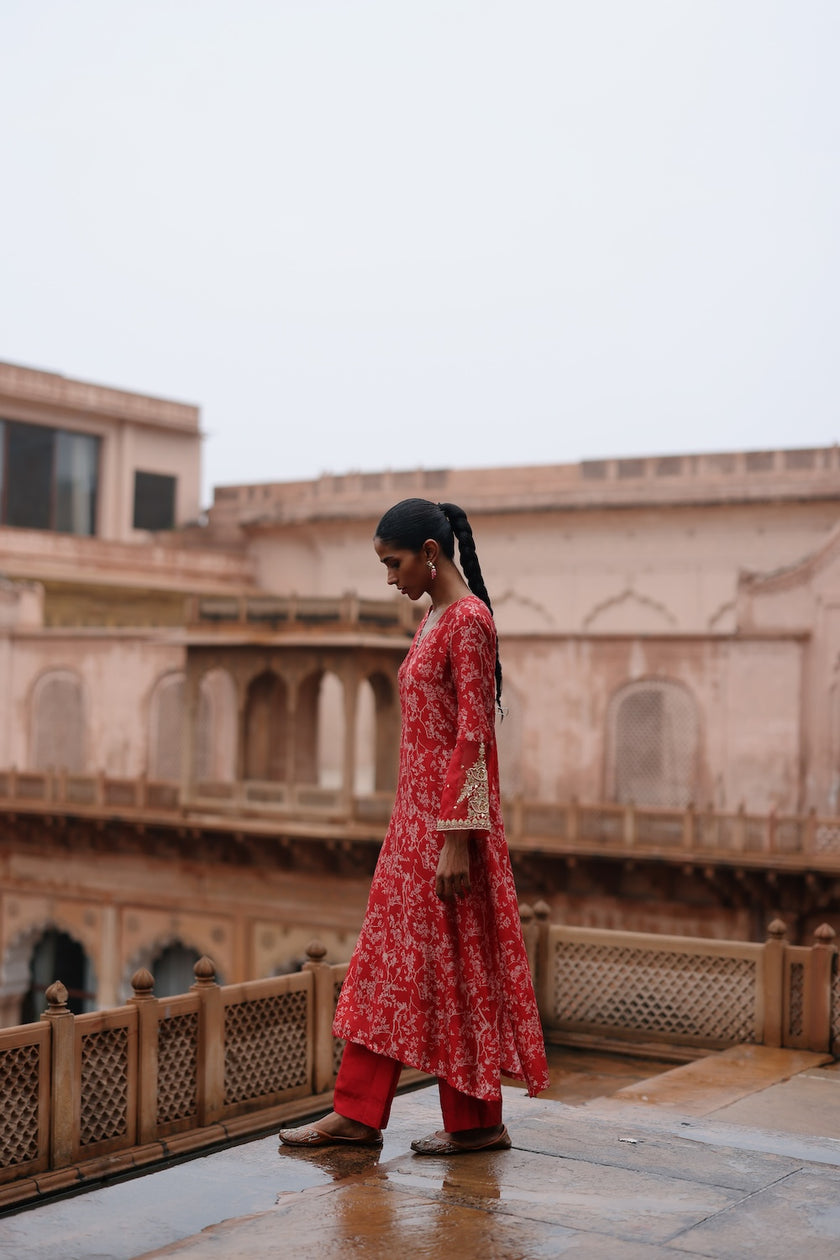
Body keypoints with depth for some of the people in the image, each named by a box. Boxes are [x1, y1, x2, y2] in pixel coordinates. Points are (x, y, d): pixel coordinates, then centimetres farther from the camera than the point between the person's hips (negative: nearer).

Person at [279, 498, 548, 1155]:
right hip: (415, 812, 9)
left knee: (454, 964, 0)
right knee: (389, 957, 10)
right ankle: (357, 1114, 17)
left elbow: (473, 733, -19)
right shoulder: (434, 617, 14)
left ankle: (478, 1122, 13)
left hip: (447, 817, -9)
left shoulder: (469, 620, -15)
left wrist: (457, 837, -21)